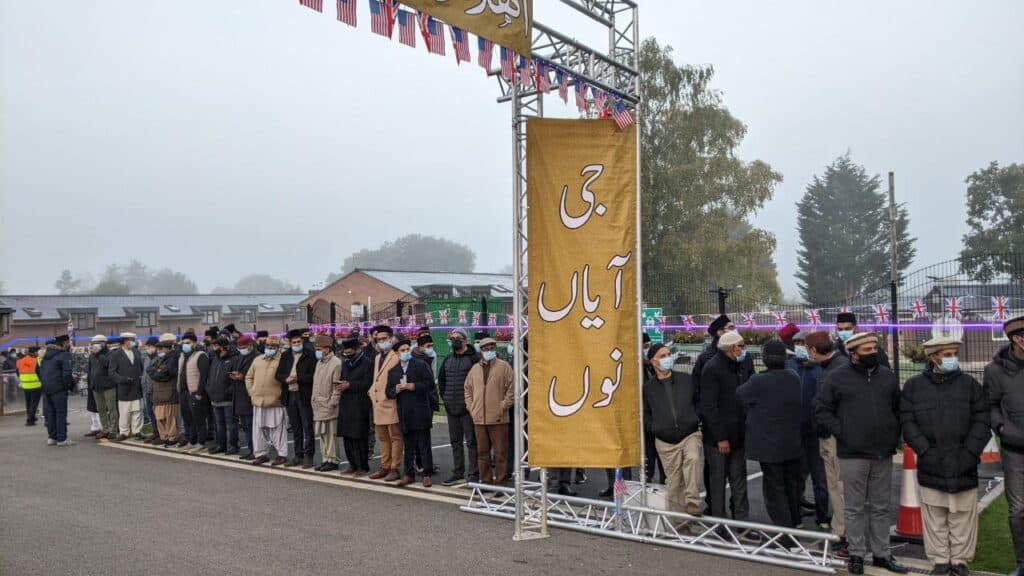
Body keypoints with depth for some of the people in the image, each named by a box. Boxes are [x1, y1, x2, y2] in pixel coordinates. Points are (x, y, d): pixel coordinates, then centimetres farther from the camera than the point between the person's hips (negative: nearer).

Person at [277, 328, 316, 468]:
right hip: (290, 395, 5)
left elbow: (313, 375, -11)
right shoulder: (285, 355, 12)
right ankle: (298, 455, 21)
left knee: (307, 428, -2)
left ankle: (308, 456, 4)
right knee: (295, 429, 13)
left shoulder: (310, 355, -5)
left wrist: (298, 378, -16)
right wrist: (286, 379, -10)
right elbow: (279, 374, 9)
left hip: (305, 396, -5)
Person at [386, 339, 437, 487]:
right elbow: (388, 392, 12)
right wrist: (396, 389, -9)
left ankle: (427, 475, 6)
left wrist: (413, 386, -13)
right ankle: (409, 475, 19)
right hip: (404, 413, 4)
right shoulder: (393, 371, 14)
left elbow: (430, 384, -8)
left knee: (424, 445, 0)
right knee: (408, 446, 11)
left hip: (420, 411, -4)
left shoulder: (421, 365, 1)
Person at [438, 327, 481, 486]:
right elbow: (441, 380, 24)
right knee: (455, 442, 13)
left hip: (468, 407, -7)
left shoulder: (474, 358, -7)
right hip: (451, 408, 7)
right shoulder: (448, 360, 14)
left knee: (471, 441, -2)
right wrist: (444, 397, 13)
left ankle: (474, 474, 3)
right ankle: (458, 473, 23)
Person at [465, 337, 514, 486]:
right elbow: (468, 389, 19)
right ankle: (485, 480, 21)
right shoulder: (475, 368, 13)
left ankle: (501, 482, 7)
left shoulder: (504, 366, -2)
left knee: (500, 452, -1)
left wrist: (503, 407, -8)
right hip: (479, 418, 5)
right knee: (482, 452, 11)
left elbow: (511, 389, -4)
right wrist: (471, 407, 8)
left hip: (498, 418, -4)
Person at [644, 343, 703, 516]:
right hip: (666, 442, 1)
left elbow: (699, 401, 16)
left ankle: (692, 501, -23)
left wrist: (696, 417, 2)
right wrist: (653, 428, -2)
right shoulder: (648, 387, 2)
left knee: (694, 458, -31)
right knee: (673, 482, 4)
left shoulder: (686, 379, 5)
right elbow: (644, 414, 10)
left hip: (690, 434, 0)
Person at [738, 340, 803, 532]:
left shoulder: (758, 382, -21)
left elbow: (739, 396, -5)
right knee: (792, 485, 20)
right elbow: (800, 406, 6)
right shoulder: (795, 378, -3)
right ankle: (795, 523, 34)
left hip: (769, 445, -6)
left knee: (775, 488, 3)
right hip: (793, 443, 6)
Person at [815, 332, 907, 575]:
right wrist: (840, 432, -9)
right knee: (855, 508, 4)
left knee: (881, 507, 13)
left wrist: (895, 435, 10)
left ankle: (881, 554, 24)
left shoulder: (887, 376, 8)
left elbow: (898, 408, 19)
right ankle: (856, 554, 14)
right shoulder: (837, 377, -5)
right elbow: (821, 409, -2)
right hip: (852, 454, -4)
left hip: (883, 453, 4)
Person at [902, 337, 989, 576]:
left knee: (962, 517, 7)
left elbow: (981, 421, 2)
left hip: (963, 466, 0)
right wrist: (925, 451, -9)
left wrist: (970, 452, -7)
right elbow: (908, 422, 0)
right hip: (931, 466, 0)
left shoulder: (969, 384, 4)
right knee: (935, 518, 7)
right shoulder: (914, 386, 3)